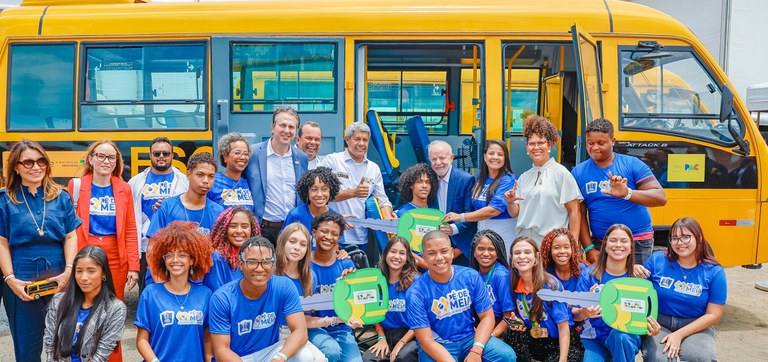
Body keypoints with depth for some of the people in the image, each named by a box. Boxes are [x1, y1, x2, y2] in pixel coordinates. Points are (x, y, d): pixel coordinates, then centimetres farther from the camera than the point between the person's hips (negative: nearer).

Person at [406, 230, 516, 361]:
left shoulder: (471, 276, -6)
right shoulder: (415, 293, -15)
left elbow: (487, 316, -2)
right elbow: (426, 341, -15)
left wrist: (476, 350, -17)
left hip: (470, 338, 2)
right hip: (437, 346, -2)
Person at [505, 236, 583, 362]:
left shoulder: (551, 285, -19)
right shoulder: (514, 285, -5)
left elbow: (563, 326, -17)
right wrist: (518, 323, -15)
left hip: (564, 343, -4)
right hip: (536, 342, 4)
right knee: (512, 333, -23)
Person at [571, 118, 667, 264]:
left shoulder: (632, 164, -3)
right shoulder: (578, 172, 3)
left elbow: (661, 198, -11)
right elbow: (580, 214, 2)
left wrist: (628, 193, -27)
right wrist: (589, 248, -6)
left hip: (638, 244, -2)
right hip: (600, 244, 2)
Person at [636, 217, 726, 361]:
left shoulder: (714, 272, -4)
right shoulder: (657, 260, -3)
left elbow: (713, 315, -4)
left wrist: (680, 334, -14)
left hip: (696, 327, 0)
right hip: (659, 324, 0)